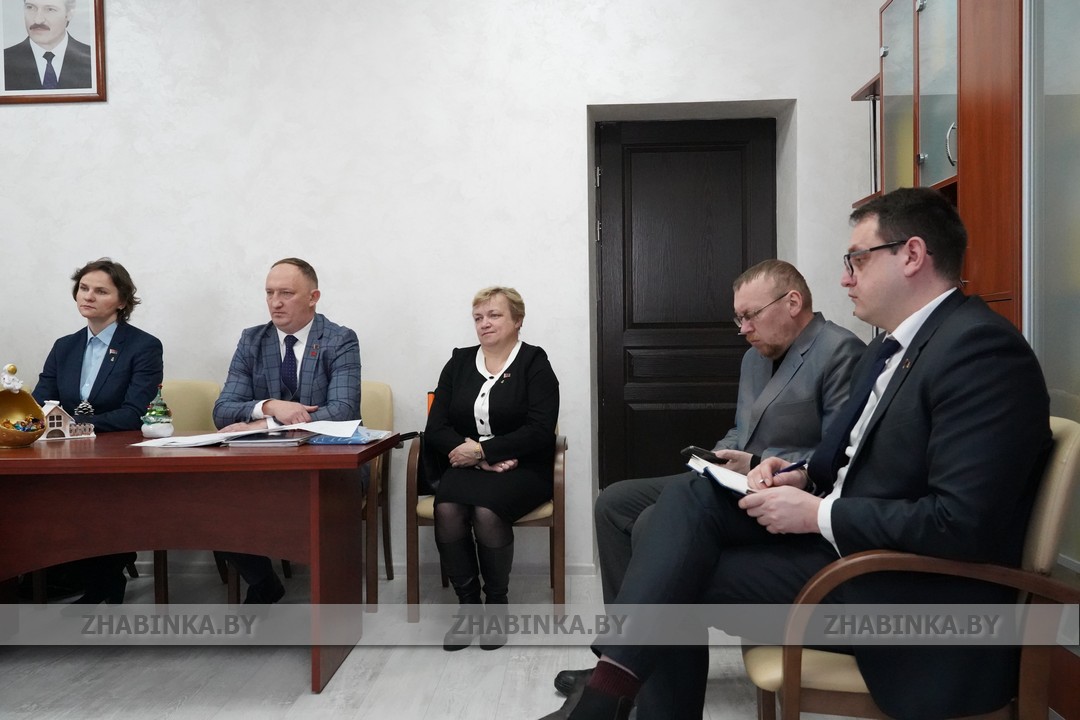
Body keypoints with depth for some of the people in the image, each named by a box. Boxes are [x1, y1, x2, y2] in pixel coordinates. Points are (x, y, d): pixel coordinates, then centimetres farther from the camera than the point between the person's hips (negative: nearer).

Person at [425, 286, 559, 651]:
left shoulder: (534, 363, 1)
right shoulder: (459, 362, 13)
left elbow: (539, 431, -10)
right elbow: (436, 427, 4)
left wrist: (482, 449, -16)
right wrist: (482, 458, -12)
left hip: (521, 468, -3)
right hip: (468, 465, 3)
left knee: (486, 511, -32)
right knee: (446, 509, -28)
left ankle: (497, 604, -9)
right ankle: (468, 604, -12)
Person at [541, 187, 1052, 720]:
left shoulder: (981, 347, -18)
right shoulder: (891, 347, 12)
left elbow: (962, 522, -26)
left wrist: (818, 514, -19)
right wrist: (803, 477, 1)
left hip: (909, 592, -9)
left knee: (676, 581, -14)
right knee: (685, 503, -7)